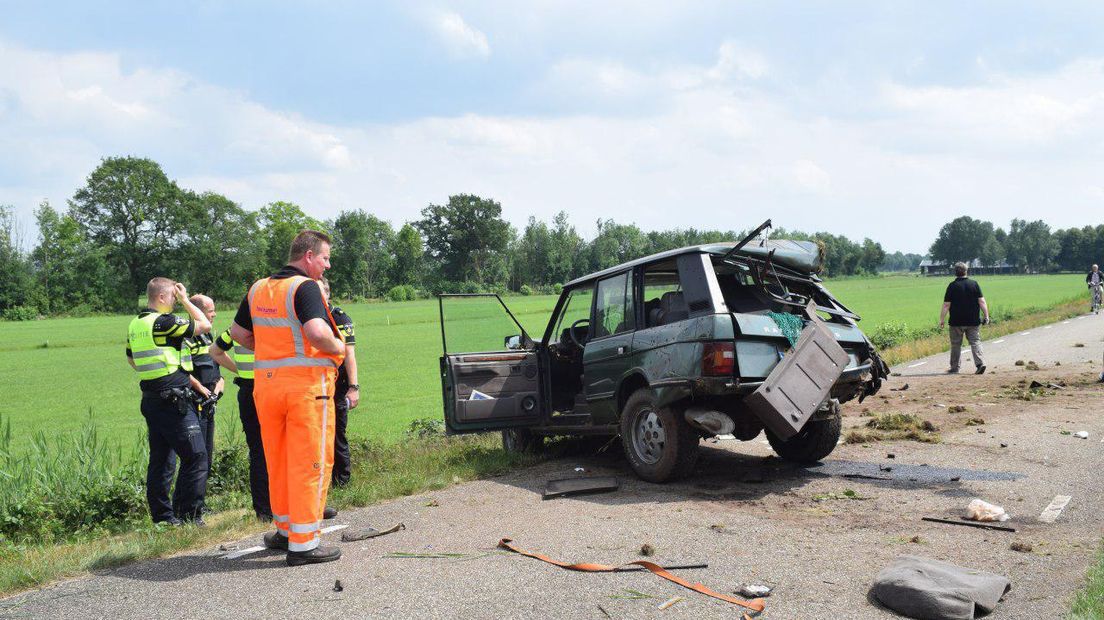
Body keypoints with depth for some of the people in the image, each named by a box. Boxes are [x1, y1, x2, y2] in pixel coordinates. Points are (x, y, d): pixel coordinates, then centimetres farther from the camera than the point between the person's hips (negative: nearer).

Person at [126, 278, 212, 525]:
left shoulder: (135, 325, 13)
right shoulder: (164, 322, -14)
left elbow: (131, 359, 27)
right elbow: (205, 324, -6)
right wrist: (185, 300, 1)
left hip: (151, 400, 9)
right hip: (173, 400, -9)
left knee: (161, 459, 12)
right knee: (196, 456, -5)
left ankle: (162, 515, 15)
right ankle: (189, 516, -6)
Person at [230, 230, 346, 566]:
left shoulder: (258, 289, 11)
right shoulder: (305, 287, -12)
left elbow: (238, 333, 19)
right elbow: (316, 332, -27)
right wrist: (338, 348, -10)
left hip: (265, 384, 7)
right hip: (306, 383, -7)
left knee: (278, 460, 18)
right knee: (310, 462, 0)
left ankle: (285, 529, 30)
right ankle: (303, 543, 2)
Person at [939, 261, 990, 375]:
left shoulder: (952, 286, -7)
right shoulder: (974, 284, 0)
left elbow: (946, 305, -8)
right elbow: (982, 301, -3)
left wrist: (942, 319, -3)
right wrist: (986, 316, 2)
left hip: (957, 322, -2)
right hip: (973, 321, 2)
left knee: (956, 344, 8)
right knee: (975, 342, 4)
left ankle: (954, 367, 14)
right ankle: (980, 363, -13)